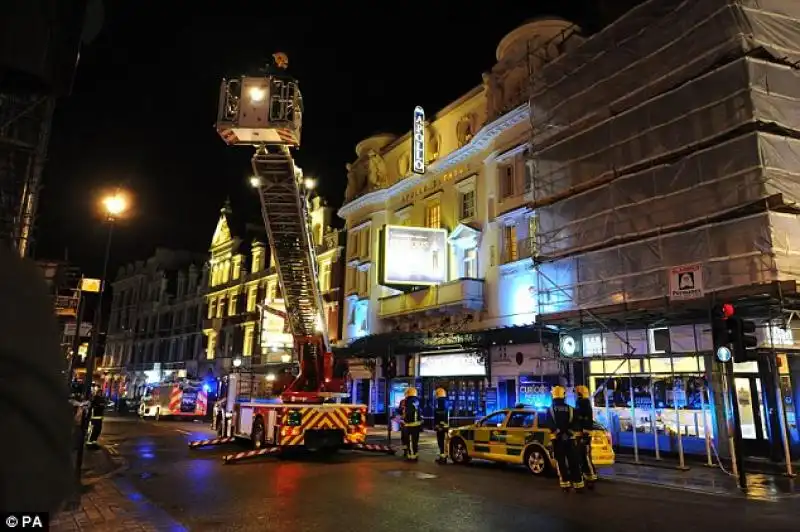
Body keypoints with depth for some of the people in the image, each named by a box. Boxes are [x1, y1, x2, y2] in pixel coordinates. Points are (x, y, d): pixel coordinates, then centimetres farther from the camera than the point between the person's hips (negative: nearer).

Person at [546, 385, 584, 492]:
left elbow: (550, 425, -11)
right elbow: (575, 424, -2)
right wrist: (568, 432, -2)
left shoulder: (551, 409, -2)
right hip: (569, 438, 2)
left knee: (561, 462, 4)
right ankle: (578, 484, 5)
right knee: (573, 462, 6)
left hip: (557, 439, -2)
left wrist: (558, 433, -6)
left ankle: (565, 484, 2)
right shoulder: (570, 409, 4)